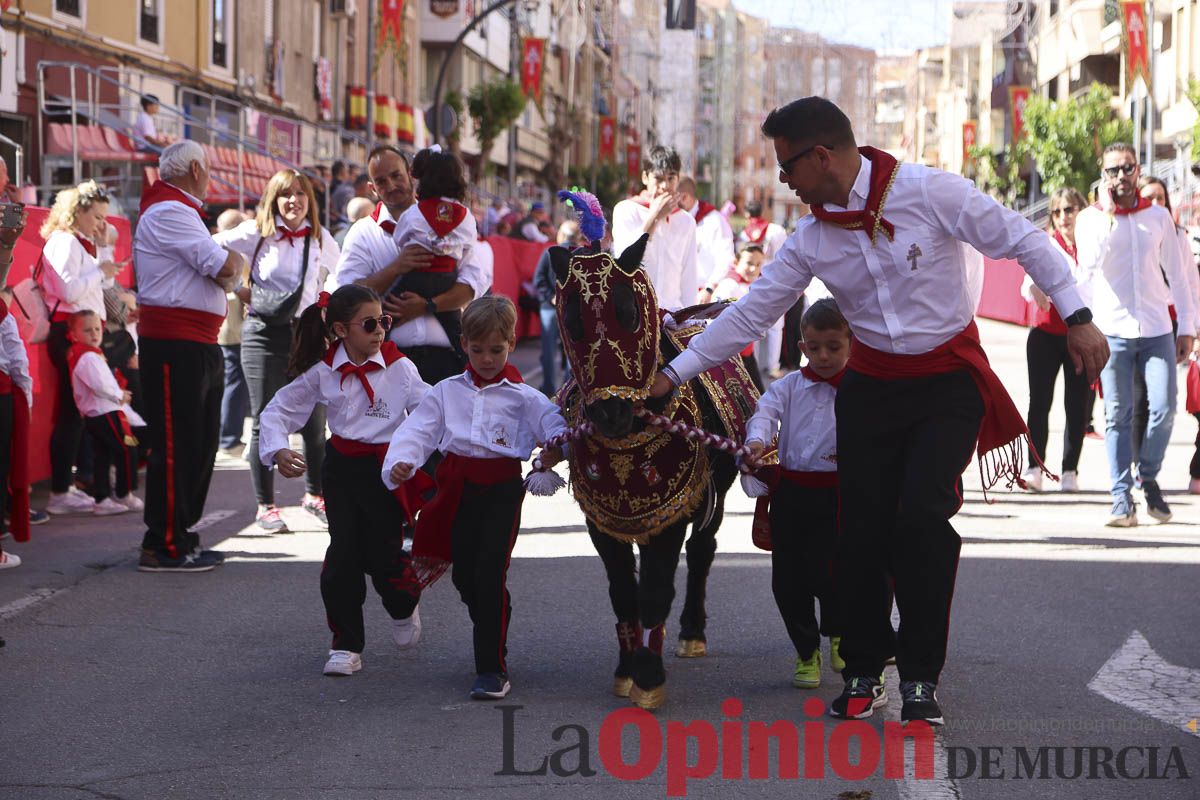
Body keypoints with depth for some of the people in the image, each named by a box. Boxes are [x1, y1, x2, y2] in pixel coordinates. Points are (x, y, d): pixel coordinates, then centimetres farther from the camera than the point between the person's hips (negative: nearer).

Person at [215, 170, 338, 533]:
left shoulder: (320, 239, 7)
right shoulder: (256, 234, -3)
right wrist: (239, 290, -5)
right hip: (264, 334, -3)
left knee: (315, 422, 7)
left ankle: (315, 495, 25)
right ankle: (265, 506, 6)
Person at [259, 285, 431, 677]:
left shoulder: (398, 367, -8)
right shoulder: (322, 372, -3)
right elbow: (278, 410, 4)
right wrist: (278, 451, -11)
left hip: (386, 467, -2)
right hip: (342, 468, 2)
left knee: (383, 554, -4)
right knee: (343, 554, -2)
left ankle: (403, 605, 33)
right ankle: (346, 644, 8)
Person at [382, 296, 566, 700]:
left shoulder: (523, 397, 4)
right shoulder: (446, 392, 12)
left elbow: (552, 420, -9)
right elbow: (417, 430, 3)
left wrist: (556, 444, -32)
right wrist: (400, 462, -16)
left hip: (502, 487, -4)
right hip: (459, 488, 4)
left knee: (490, 572, -13)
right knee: (464, 574, 7)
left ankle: (492, 668, -9)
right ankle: (492, 645, 31)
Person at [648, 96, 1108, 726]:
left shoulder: (928, 191, -15)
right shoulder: (811, 241, -1)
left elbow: (1022, 241, -11)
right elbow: (750, 314, 5)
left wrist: (1077, 318, -15)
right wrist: (673, 374, 3)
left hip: (950, 380, -4)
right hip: (871, 385, 4)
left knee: (922, 515, -17)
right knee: (862, 527, -1)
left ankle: (921, 676, -4)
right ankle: (863, 674, 14)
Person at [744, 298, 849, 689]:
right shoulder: (789, 387, 8)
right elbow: (766, 412, -7)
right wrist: (757, 441, -28)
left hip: (836, 491, -3)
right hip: (790, 491, 3)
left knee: (827, 571, -7)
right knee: (787, 576, 4)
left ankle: (837, 634, 25)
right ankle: (807, 651, 22)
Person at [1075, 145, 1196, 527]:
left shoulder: (1158, 216, 9)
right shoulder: (1090, 219, 2)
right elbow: (1089, 268, -15)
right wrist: (1108, 215, -15)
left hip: (1157, 330, 2)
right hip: (1112, 331, -1)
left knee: (1163, 408, -9)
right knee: (1118, 415, -3)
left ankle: (1149, 478, 15)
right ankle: (1122, 498, 1)